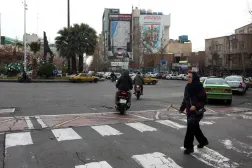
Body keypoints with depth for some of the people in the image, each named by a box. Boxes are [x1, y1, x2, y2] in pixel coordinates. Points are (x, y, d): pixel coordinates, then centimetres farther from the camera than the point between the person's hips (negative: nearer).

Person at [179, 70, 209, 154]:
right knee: (195, 127, 19)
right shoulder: (187, 87, 6)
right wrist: (182, 108, 7)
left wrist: (196, 106, -26)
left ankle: (189, 147, -2)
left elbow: (204, 101, -14)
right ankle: (203, 141, 41)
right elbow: (185, 99, 15)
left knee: (191, 127, -13)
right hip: (189, 111, 8)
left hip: (197, 111, -8)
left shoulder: (199, 88, -15)